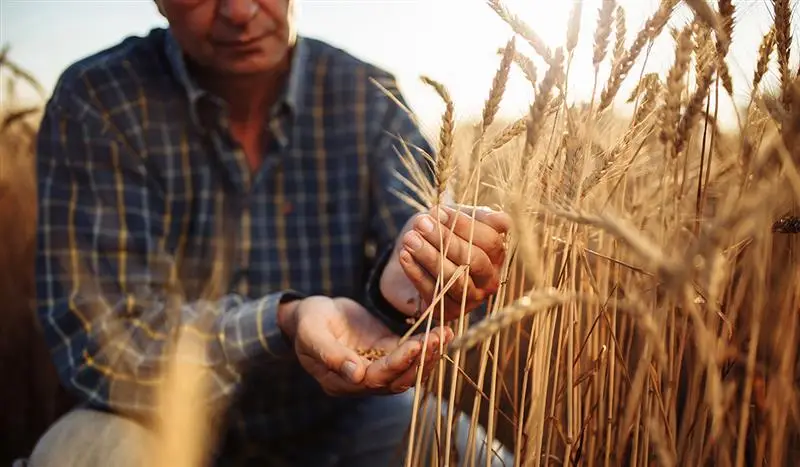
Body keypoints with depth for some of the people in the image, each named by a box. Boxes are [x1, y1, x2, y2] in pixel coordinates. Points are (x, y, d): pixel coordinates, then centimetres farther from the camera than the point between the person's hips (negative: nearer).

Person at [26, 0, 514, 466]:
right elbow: (98, 334, -20)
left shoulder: (373, 99, -8)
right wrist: (284, 323, -37)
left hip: (345, 419, 1)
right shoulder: (94, 102, -14)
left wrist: (403, 280, -42)